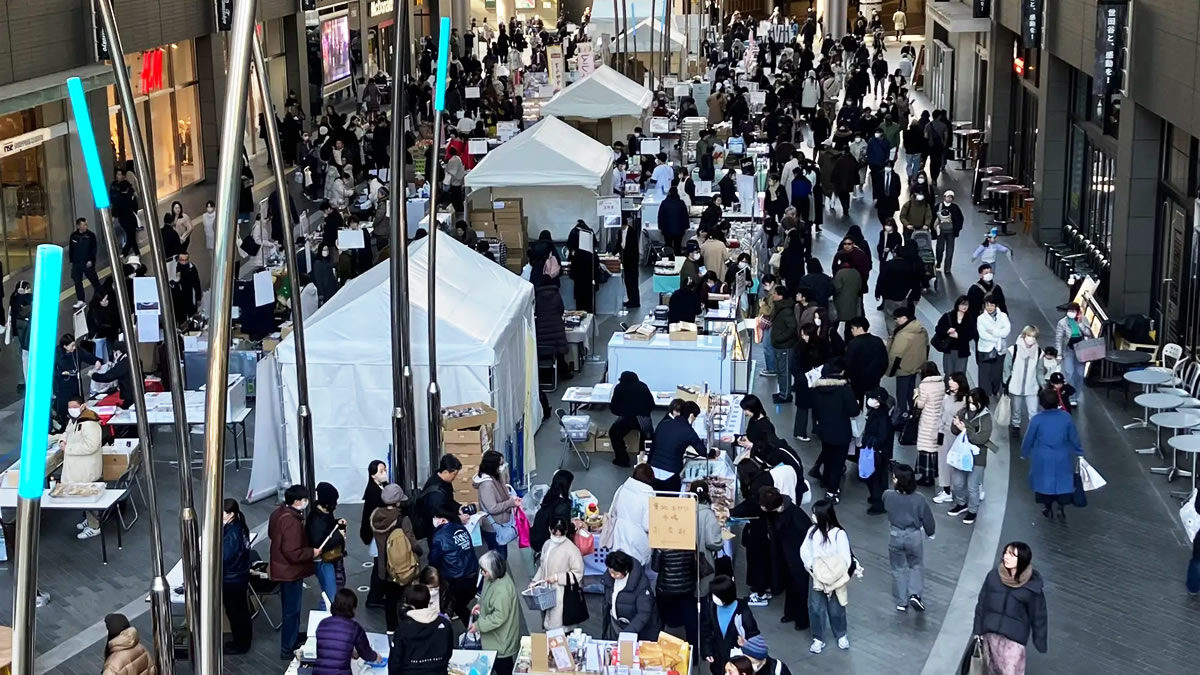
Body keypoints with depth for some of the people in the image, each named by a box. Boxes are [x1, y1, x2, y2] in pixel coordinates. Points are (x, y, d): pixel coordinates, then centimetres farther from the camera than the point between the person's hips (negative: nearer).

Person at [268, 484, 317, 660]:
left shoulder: (278, 512, -1)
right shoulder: (292, 522, -31)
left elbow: (271, 534, 17)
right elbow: (293, 553, -31)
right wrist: (312, 552, -18)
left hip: (281, 567, 10)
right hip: (291, 571, -10)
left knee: (289, 607, 26)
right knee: (292, 610, 2)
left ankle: (293, 636, 44)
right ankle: (287, 649, 11)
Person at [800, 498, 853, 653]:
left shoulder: (839, 534, -17)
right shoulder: (813, 531, -5)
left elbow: (846, 559, -13)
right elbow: (804, 551, 4)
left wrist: (835, 575, -15)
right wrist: (811, 566, -9)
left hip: (835, 580, -3)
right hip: (816, 577, 3)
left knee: (836, 609, 11)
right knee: (816, 608, 6)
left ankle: (841, 636, 32)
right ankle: (818, 639, 20)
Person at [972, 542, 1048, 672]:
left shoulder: (1032, 586, -15)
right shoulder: (993, 576, -8)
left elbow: (1038, 615, -6)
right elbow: (982, 603, 2)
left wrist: (1040, 642, -1)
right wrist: (978, 630, 5)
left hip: (1015, 636, -3)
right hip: (991, 632, 4)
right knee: (997, 668, 21)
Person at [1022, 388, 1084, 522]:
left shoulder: (1037, 420, -19)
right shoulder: (1066, 417, -15)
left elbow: (1028, 440, -7)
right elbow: (1074, 438, -3)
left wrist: (1024, 453, 12)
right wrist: (1079, 452, 14)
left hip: (1043, 460, -1)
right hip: (1062, 459, 1)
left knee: (1044, 480, 20)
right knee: (1062, 481, 18)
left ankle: (1047, 507, 33)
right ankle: (1061, 507, 14)